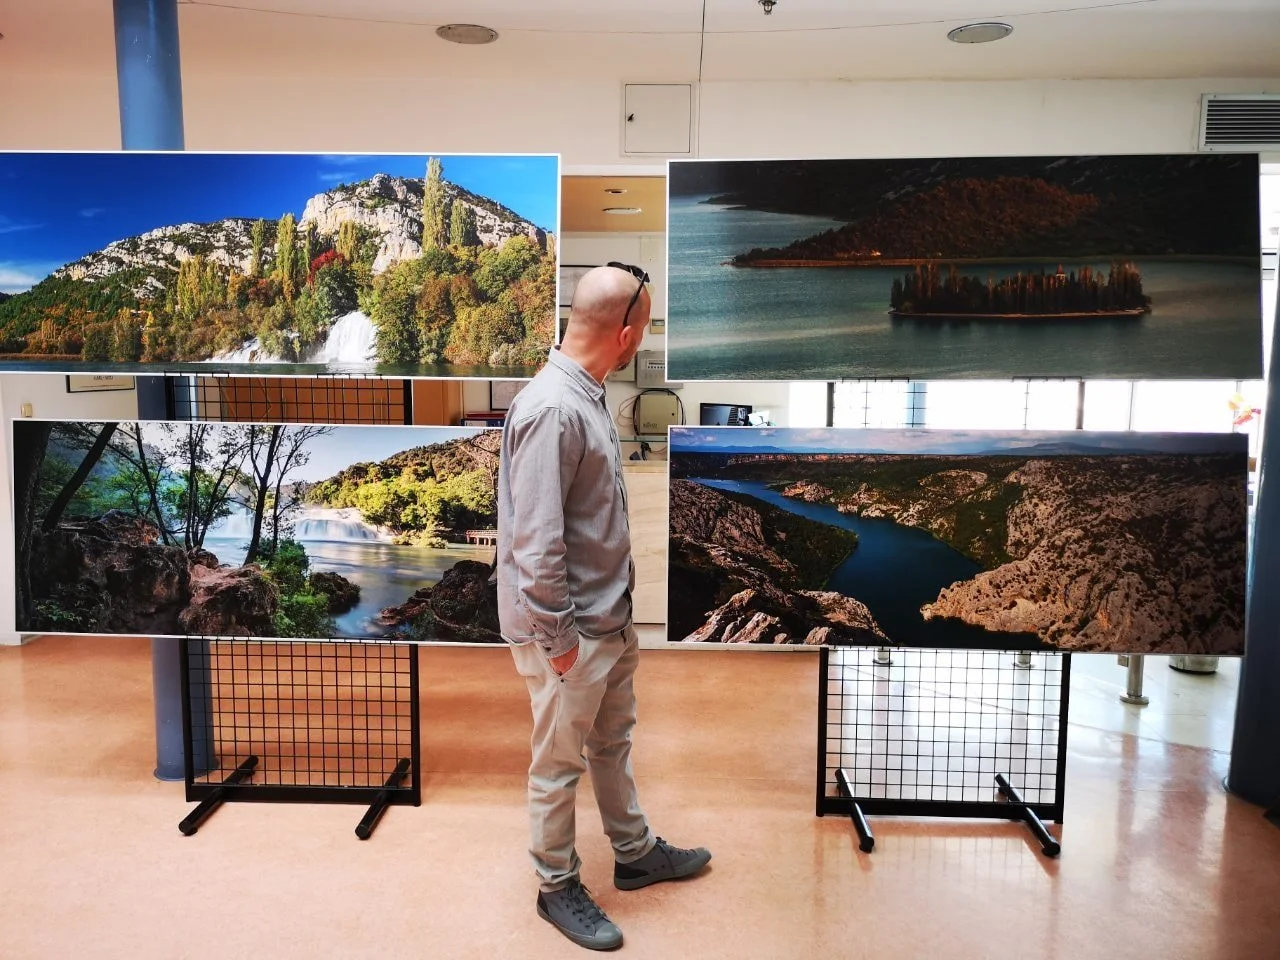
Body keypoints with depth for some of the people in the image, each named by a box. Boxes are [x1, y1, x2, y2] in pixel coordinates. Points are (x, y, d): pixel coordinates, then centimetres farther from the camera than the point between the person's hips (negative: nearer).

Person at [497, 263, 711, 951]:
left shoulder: (586, 396, 5)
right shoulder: (552, 410, -26)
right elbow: (536, 542, -26)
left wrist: (616, 605, 18)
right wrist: (557, 637, -18)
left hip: (610, 616, 9)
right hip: (570, 630, -9)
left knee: (613, 741, 24)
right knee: (560, 763, 11)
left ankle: (635, 854, 44)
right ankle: (558, 886, 33)